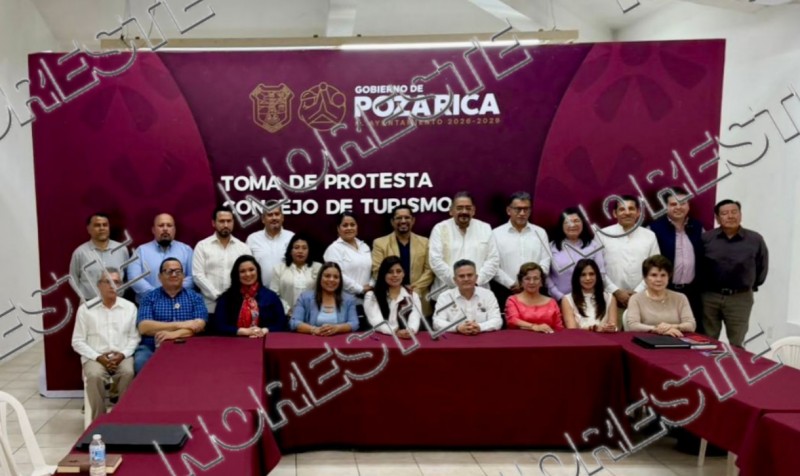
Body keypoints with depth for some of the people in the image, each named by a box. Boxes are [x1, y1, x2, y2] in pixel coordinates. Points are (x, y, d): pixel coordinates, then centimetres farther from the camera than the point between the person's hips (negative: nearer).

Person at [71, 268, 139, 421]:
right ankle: (99, 419, -16)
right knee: (94, 376, -33)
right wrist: (98, 357, -10)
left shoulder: (129, 307, 9)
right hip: (95, 357, 0)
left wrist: (123, 354, -11)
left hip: (122, 356, 1)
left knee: (128, 373, -32)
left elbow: (134, 337, 7)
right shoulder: (86, 309, 4)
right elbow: (78, 341, 3)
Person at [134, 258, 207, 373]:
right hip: (151, 347, 0)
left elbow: (199, 325, -3)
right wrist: (180, 325, -11)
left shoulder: (195, 297, 12)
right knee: (141, 362, -31)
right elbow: (143, 327, -5)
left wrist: (174, 334, -21)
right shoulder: (149, 298, 10)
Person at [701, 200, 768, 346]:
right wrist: (703, 286, 8)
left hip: (740, 299, 0)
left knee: (736, 345, 8)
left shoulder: (755, 240, -5)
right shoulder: (706, 238, -5)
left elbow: (762, 268, 8)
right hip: (709, 296, 1)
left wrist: (749, 286, 12)